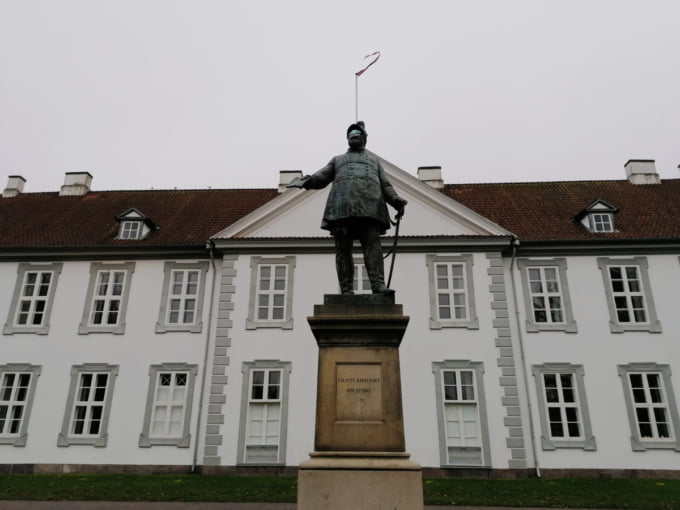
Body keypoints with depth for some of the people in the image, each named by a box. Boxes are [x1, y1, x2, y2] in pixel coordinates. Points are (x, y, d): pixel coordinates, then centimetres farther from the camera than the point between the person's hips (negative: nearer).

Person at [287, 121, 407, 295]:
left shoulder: (374, 160, 34)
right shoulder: (337, 160, 33)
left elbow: (385, 185, 21)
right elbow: (322, 177, 17)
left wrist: (396, 201, 0)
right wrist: (307, 180, -6)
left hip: (369, 207, 0)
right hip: (342, 207, 1)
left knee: (373, 245, -17)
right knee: (343, 249, -9)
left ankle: (378, 285, -27)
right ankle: (346, 291, -12)